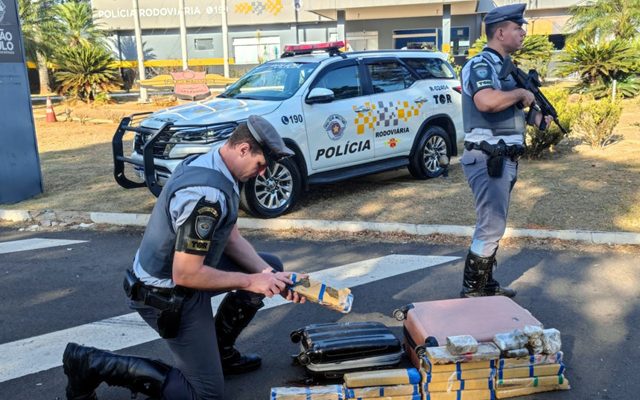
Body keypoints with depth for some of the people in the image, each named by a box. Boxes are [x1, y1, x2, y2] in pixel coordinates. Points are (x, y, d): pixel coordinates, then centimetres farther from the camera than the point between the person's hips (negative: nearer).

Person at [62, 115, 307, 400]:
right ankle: (92, 364, 1)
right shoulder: (207, 194, -32)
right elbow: (186, 274, -29)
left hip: (185, 267, 10)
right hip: (167, 294, -10)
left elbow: (231, 238, 6)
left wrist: (269, 276, -7)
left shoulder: (210, 165, 0)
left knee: (270, 266, 12)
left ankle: (220, 351, 23)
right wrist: (250, 281, -20)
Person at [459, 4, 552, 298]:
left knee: (493, 225, 16)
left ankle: (486, 284, 28)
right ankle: (471, 291, 4)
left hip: (504, 159, 10)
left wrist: (535, 116, 9)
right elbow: (487, 101, -35)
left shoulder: (505, 66, 16)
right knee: (491, 227, -7)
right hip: (487, 160, -10)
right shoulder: (480, 64, -14)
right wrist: (521, 93, -18)